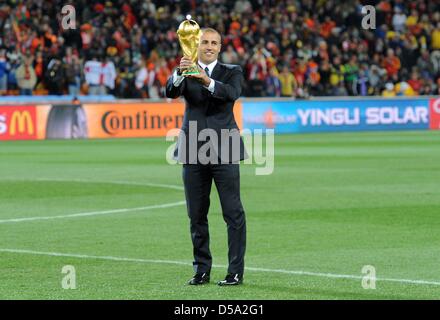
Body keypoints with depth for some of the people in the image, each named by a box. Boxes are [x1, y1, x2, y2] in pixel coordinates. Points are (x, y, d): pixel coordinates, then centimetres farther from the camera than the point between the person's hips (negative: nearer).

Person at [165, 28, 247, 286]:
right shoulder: (186, 73, 9)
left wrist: (208, 81, -34)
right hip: (193, 151, 2)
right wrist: (179, 73, -33)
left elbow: (232, 93, -16)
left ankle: (236, 271, 0)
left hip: (223, 150, -2)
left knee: (234, 213, -4)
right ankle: (202, 270, 17)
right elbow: (171, 91, -11)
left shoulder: (232, 72, 5)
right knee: (197, 215, 8)